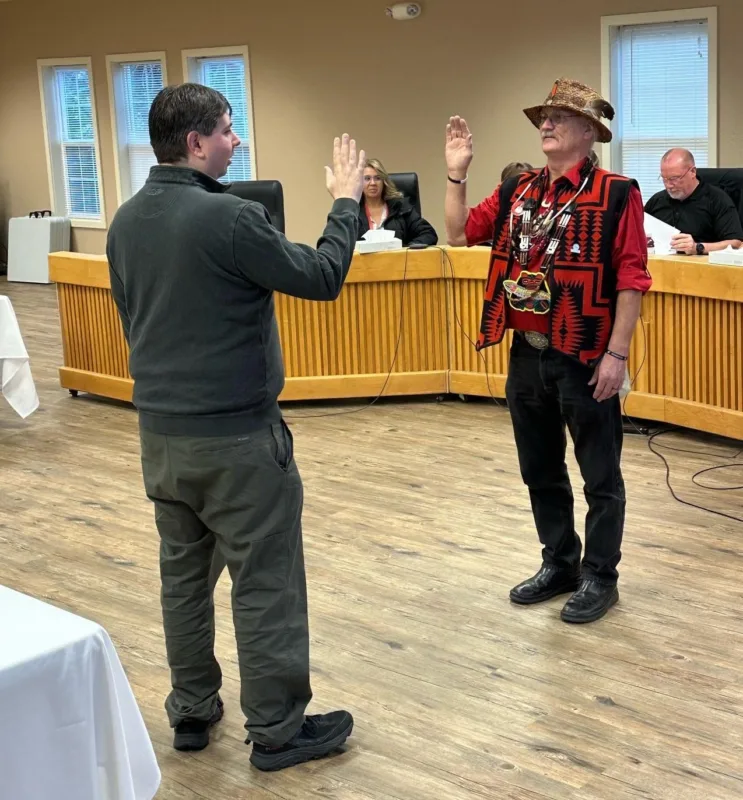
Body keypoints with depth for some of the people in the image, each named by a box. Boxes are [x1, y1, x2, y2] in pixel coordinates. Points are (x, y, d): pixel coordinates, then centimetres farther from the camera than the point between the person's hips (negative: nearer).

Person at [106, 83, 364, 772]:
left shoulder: (127, 221, 5)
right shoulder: (230, 218, -20)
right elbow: (321, 279, -11)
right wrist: (346, 203, 2)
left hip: (159, 431, 8)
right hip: (235, 435, -8)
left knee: (182, 572, 17)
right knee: (265, 584, 3)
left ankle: (191, 712, 28)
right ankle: (277, 730, 13)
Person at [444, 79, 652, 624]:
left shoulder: (616, 194, -10)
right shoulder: (517, 192, 8)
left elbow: (632, 279, -13)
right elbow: (460, 233, 11)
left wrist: (616, 354, -16)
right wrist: (457, 172, 0)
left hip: (585, 358, -6)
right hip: (527, 355, 7)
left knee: (600, 475, 7)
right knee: (540, 470, 17)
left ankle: (600, 577, 20)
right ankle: (560, 565, 33)